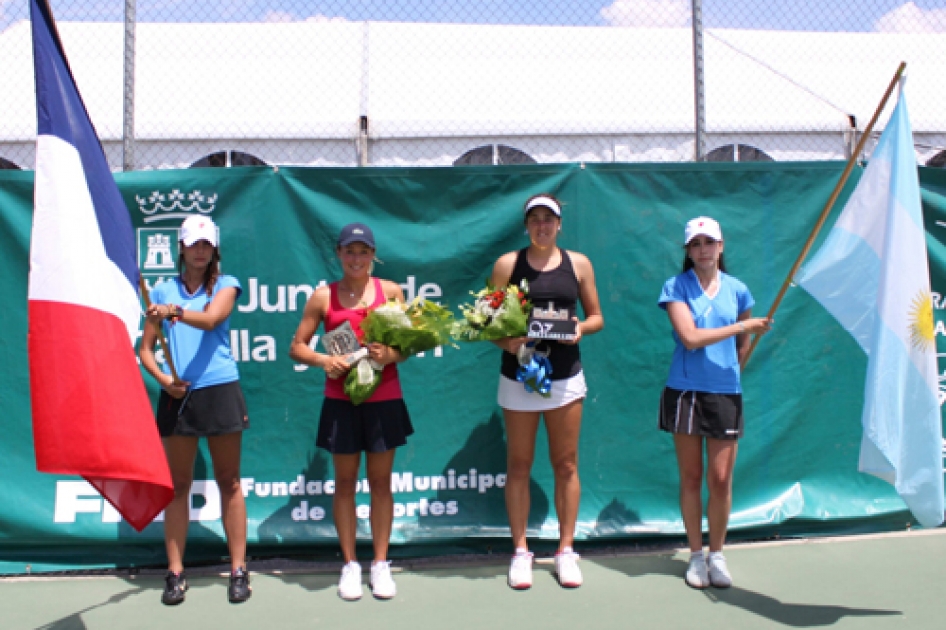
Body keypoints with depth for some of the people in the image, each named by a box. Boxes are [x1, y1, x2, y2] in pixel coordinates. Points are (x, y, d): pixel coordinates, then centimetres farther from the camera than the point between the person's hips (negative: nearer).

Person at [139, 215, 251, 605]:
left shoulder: (225, 285, 5)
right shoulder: (162, 291, 11)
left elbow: (210, 319, -16)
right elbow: (145, 348, 10)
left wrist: (174, 311, -35)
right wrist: (162, 378, -9)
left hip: (220, 390, -2)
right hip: (176, 395, 2)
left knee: (229, 482, 4)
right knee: (177, 484, 5)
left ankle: (238, 570, 9)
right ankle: (175, 573, 12)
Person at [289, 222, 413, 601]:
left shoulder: (391, 291, 2)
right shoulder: (324, 296, 2)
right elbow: (297, 347, 3)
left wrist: (391, 354, -19)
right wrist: (322, 360, -16)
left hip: (384, 400, 0)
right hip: (341, 401, 0)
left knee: (380, 481, 8)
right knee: (345, 481, 8)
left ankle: (380, 563, 19)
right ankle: (350, 564, 20)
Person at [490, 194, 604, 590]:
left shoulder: (578, 264, 6)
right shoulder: (507, 264, 1)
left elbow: (596, 317, 10)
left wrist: (582, 328, -11)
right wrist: (506, 341, -17)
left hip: (565, 376, 1)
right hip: (518, 374, -1)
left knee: (566, 465, 6)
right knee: (518, 465, 4)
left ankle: (566, 551, 17)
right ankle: (521, 552, 15)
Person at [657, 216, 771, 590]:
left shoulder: (737, 291, 8)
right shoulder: (676, 287, -1)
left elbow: (743, 345, 17)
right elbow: (690, 337, -14)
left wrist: (727, 372, 5)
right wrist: (741, 326, -11)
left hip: (726, 394, 2)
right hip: (684, 391, -1)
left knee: (721, 480, 1)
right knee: (691, 478, 6)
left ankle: (716, 555, 19)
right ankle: (696, 555, 20)